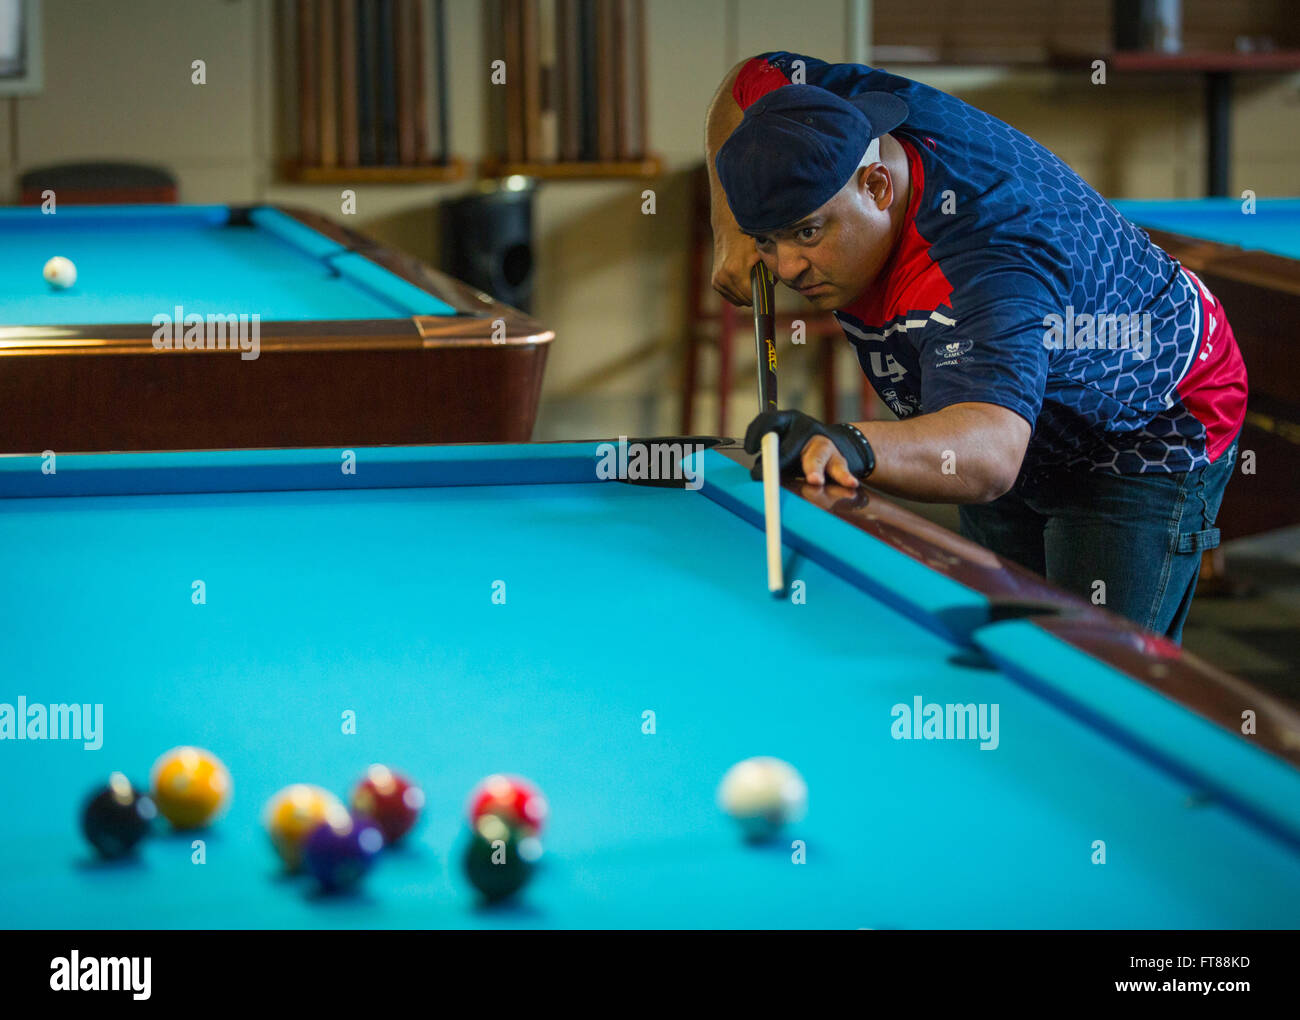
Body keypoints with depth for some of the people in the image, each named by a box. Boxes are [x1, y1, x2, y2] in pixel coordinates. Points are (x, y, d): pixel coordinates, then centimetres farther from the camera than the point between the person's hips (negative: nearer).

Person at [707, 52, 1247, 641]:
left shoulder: (980, 264, -45)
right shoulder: (840, 112, -21)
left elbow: (990, 449, -61)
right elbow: (748, 81, 4)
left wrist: (853, 448, -80)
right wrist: (732, 236, -8)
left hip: (1146, 438, -9)